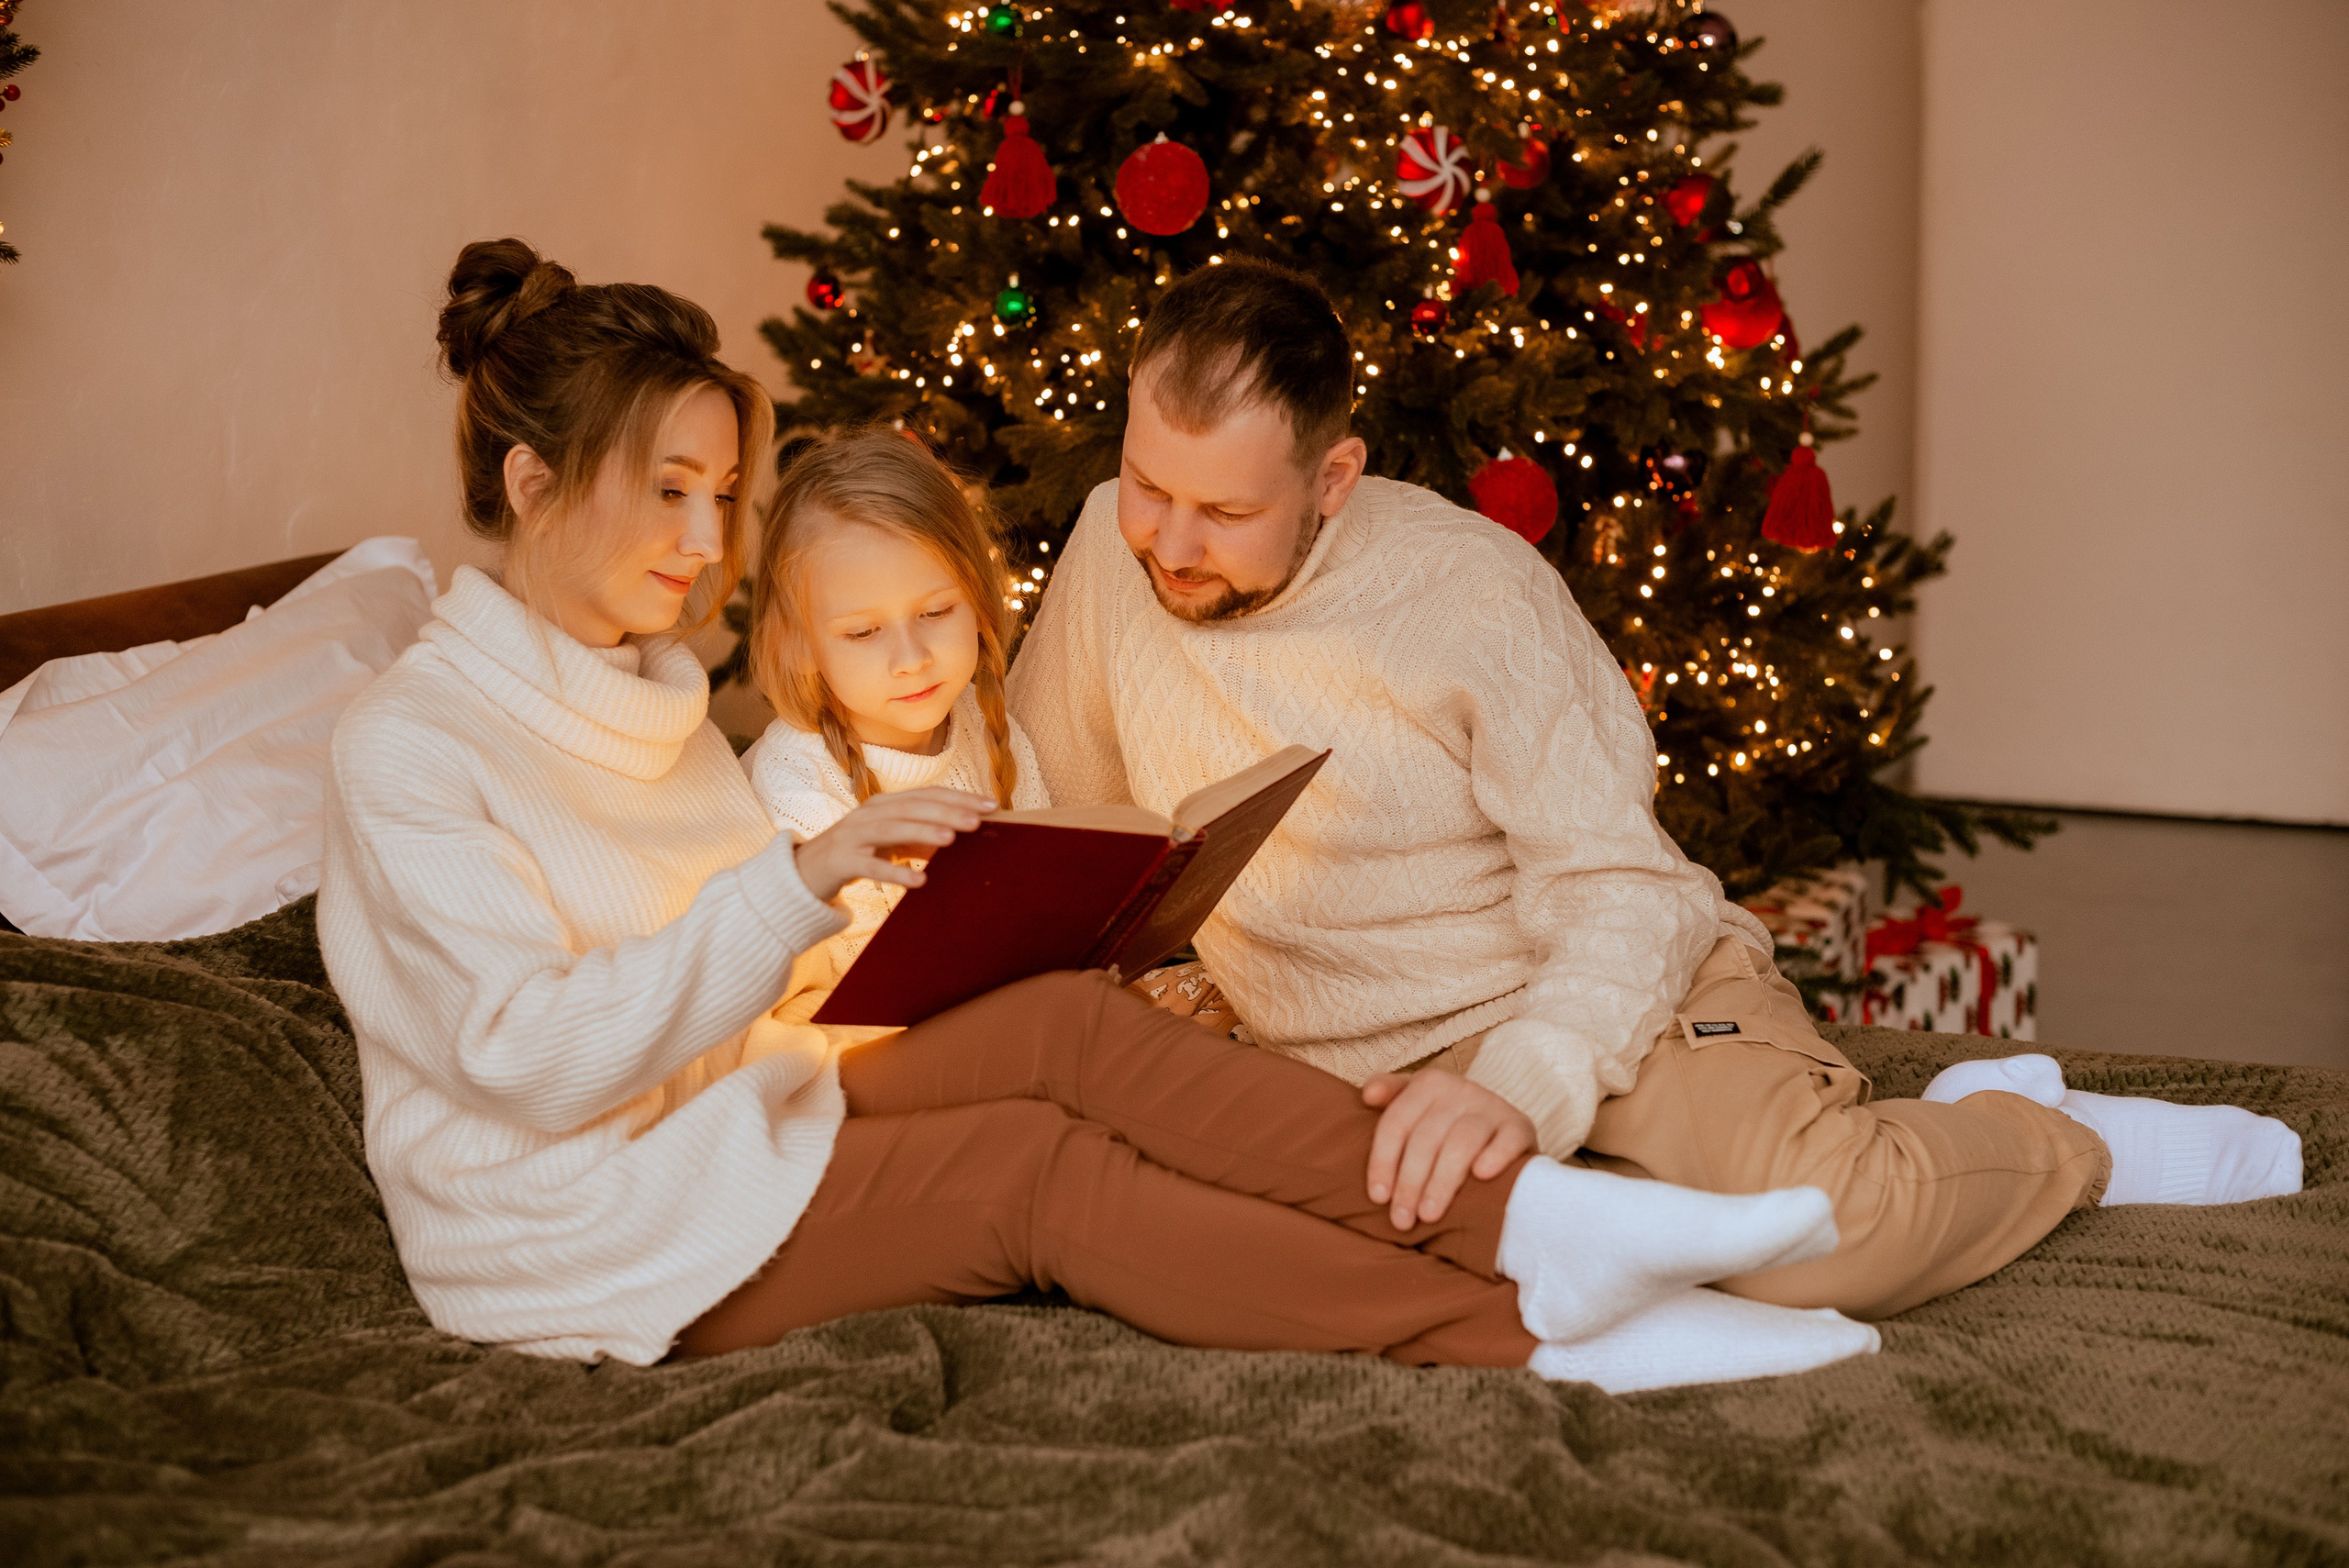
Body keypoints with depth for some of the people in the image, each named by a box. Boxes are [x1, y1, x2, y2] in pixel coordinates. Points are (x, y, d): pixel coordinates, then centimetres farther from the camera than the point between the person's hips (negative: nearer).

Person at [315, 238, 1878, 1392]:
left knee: (1066, 1018, -20)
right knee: (1043, 1169, -25)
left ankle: (1528, 1222, -32)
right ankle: (1533, 1333, -31)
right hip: (589, 1225, -7)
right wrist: (800, 883, -29)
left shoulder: (652, 689, 15)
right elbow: (529, 1051, -22)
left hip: (737, 1110, 7)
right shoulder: (411, 746, -13)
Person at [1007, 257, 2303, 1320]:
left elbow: (1618, 889, -16)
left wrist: (1525, 1083, -35)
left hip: (1606, 996, -5)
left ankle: (2062, 1142, 3)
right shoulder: (1114, 552, -1)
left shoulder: (1469, 588, -13)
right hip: (1370, 1073, 5)